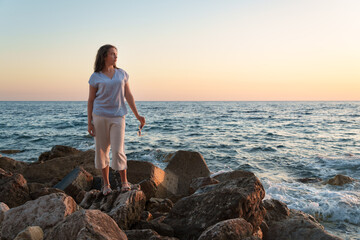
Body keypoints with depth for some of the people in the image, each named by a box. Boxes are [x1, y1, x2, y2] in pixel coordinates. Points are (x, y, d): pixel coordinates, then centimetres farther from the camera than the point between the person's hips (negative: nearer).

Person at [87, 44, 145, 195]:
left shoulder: (122, 74, 9)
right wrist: (89, 122, -1)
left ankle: (124, 181, 11)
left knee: (118, 151, -7)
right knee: (101, 150, 5)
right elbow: (90, 100, 4)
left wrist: (137, 115, 3)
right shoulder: (95, 77, 2)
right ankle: (106, 184, 20)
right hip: (100, 116, 0)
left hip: (117, 117, 0)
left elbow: (128, 95, 8)